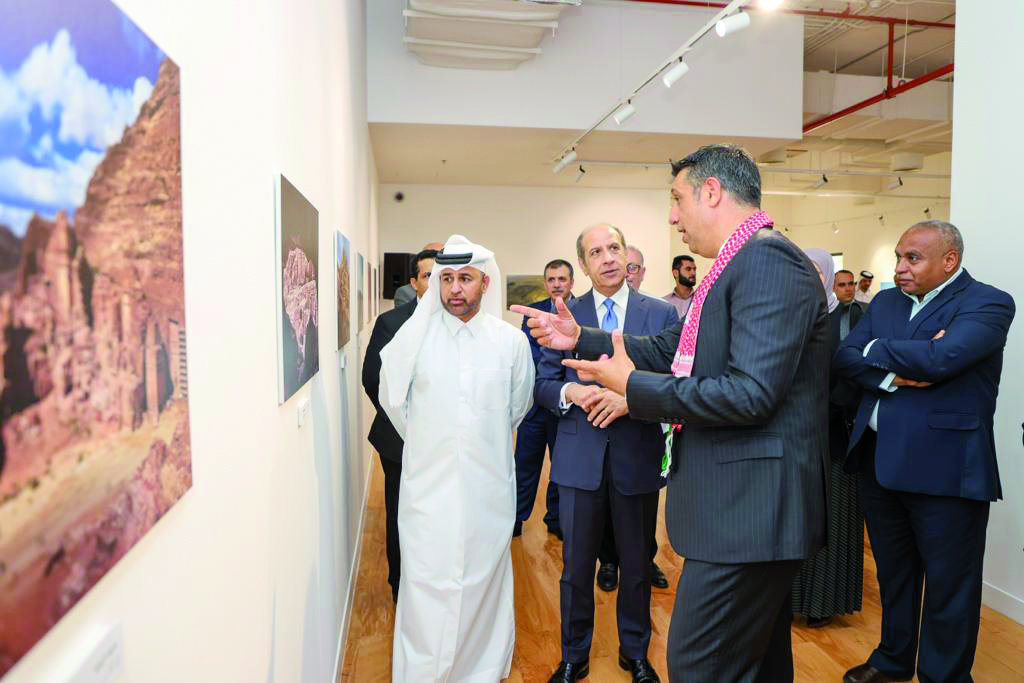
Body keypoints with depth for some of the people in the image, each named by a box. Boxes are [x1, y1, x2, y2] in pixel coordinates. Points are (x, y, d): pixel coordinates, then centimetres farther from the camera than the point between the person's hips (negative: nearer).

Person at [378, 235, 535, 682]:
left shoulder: (512, 341, -1)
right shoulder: (413, 335, -3)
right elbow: (392, 398, 7)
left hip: (488, 488, 1)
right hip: (427, 485, 0)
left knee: (484, 582, 11)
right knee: (426, 585, 6)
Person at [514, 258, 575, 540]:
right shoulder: (533, 311, 4)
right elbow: (528, 350, -7)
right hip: (535, 401, 1)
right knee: (526, 463, 8)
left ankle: (556, 520, 27)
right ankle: (516, 518, 22)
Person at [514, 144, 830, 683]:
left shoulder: (769, 260, -18)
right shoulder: (734, 267, 14)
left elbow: (750, 394, -26)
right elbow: (668, 349, 19)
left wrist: (632, 386, -17)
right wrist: (580, 339, 13)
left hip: (747, 507, -10)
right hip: (748, 503, 10)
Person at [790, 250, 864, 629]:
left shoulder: (850, 315, -1)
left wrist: (825, 413, -16)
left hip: (832, 434, -2)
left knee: (828, 514, 6)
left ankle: (823, 600, 20)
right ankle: (788, 594, 21)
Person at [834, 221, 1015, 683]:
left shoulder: (988, 303, -9)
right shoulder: (885, 301, 10)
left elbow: (941, 358, -26)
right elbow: (844, 356, 0)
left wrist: (877, 349, -11)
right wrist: (891, 374, -17)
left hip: (943, 466, -6)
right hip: (878, 459, 6)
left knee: (948, 584, 9)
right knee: (893, 572, 22)